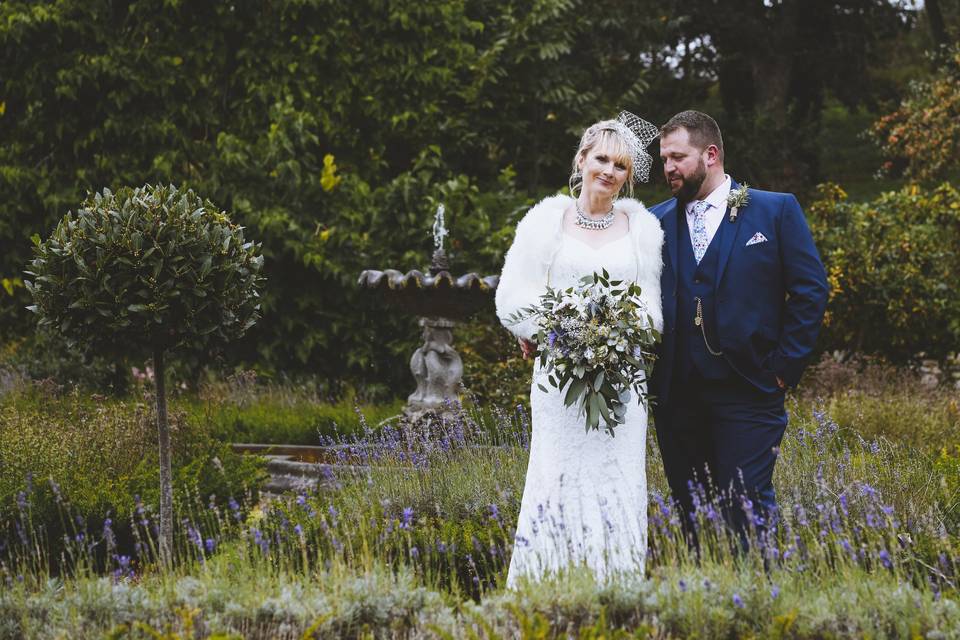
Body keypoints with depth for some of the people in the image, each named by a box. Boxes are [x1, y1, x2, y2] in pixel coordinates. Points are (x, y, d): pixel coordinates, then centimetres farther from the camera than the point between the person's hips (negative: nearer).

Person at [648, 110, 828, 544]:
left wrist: (784, 366, -5)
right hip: (676, 396, 4)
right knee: (690, 513, 7)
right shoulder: (656, 222, 11)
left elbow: (810, 290, 0)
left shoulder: (776, 210, 3)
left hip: (747, 392, -3)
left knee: (747, 508, -9)